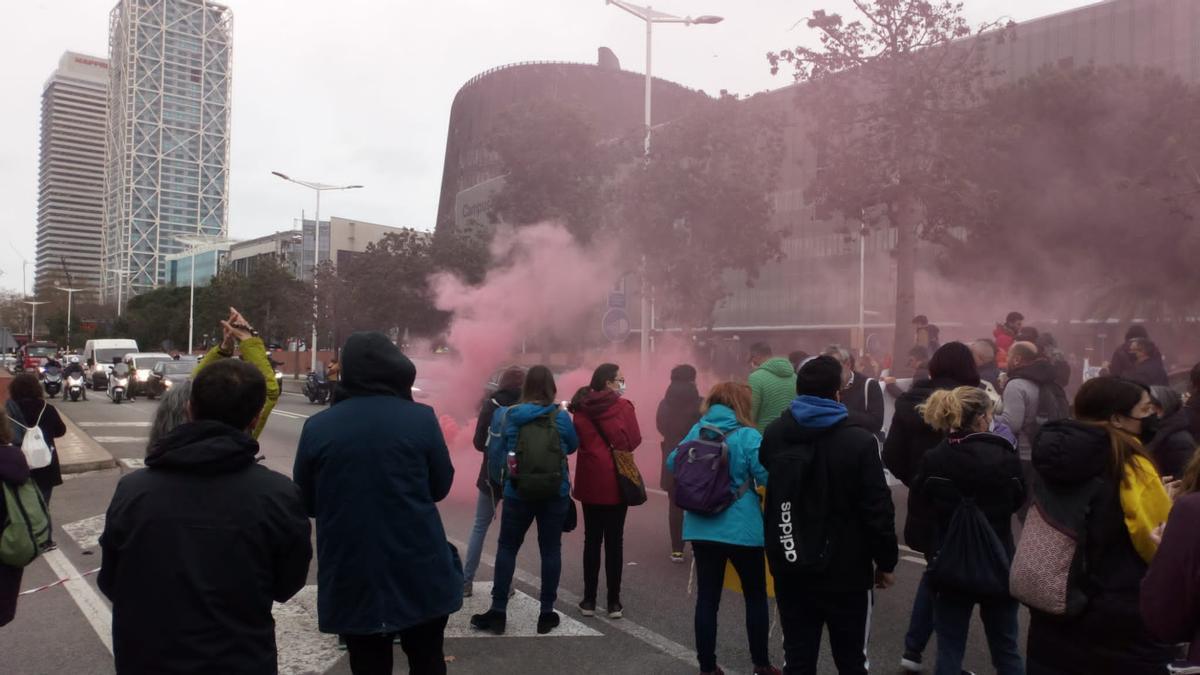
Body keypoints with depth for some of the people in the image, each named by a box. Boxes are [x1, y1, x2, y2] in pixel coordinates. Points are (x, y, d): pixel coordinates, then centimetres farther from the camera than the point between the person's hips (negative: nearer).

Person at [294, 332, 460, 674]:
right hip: (420, 574, -1)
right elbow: (441, 486, 3)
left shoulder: (317, 427, -4)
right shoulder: (421, 418, -8)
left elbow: (305, 501, 6)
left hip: (351, 579, 1)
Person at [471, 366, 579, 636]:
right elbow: (573, 446, 8)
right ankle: (547, 613, 13)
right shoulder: (560, 416, -7)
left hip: (518, 492, 1)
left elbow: (502, 450, 5)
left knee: (507, 547, 10)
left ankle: (498, 611, 12)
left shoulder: (511, 415, -4)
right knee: (550, 549, 7)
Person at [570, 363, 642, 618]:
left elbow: (577, 440, 5)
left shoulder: (581, 408, 0)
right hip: (616, 481, -3)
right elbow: (634, 441, -8)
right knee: (614, 541, 4)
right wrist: (616, 446, 8)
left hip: (589, 480, 3)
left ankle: (589, 600, 15)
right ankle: (614, 602, 8)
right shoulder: (623, 407, -10)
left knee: (592, 539, 12)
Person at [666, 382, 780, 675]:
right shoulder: (747, 436, -13)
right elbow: (766, 477, -17)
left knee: (707, 597, 10)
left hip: (701, 528, 4)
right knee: (756, 597, 14)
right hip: (742, 529, -4)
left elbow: (673, 464, 9)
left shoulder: (696, 431, 3)